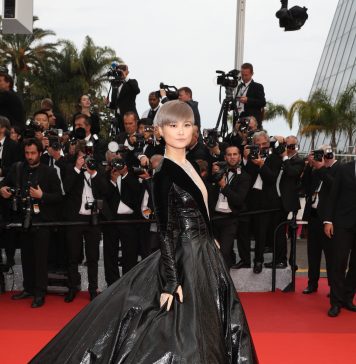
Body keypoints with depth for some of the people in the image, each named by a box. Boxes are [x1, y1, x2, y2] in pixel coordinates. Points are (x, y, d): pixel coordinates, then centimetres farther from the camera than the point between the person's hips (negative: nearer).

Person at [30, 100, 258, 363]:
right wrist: (171, 281, -21)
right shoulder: (165, 173, -18)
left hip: (201, 255, 9)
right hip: (183, 259, -9)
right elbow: (166, 230, -20)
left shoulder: (187, 166, 7)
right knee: (182, 334, 0)